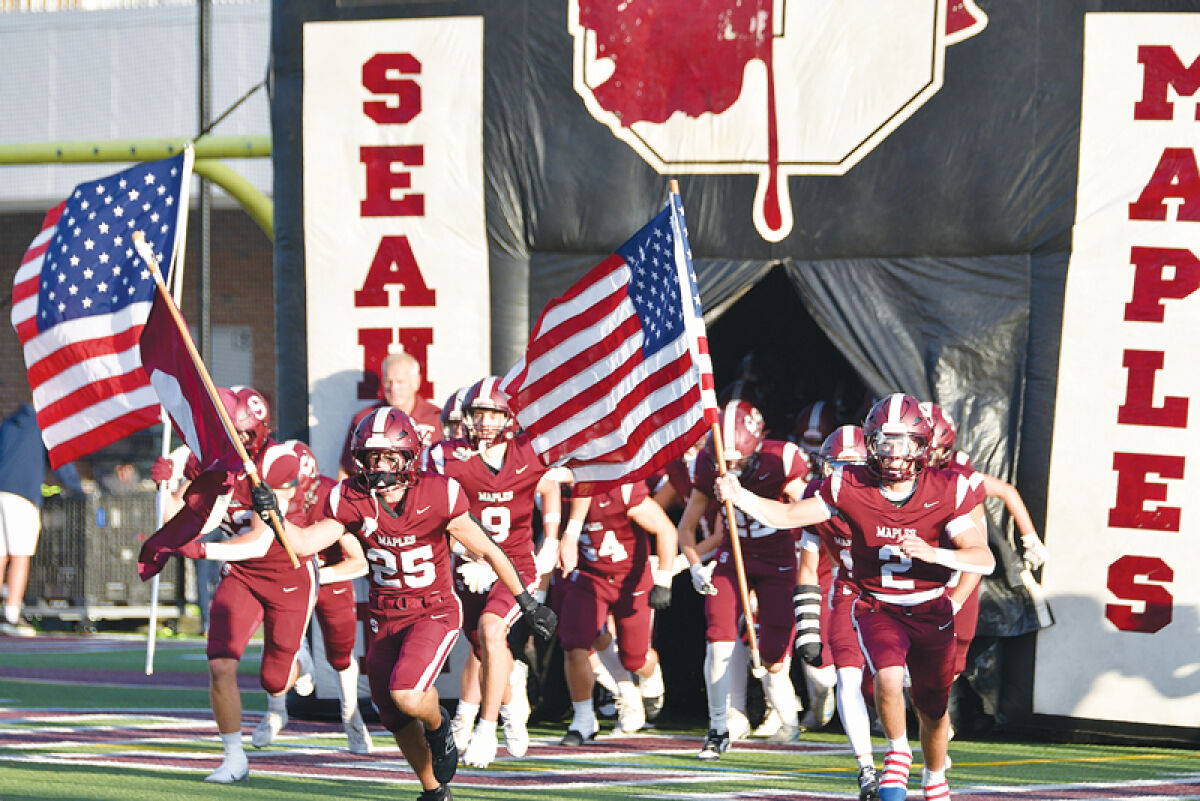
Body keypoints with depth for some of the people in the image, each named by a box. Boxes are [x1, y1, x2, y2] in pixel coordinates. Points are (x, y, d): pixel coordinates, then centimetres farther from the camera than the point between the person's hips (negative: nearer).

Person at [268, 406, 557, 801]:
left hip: (434, 613, -4)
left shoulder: (436, 496, -19)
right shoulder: (352, 501, -10)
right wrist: (271, 513, -34)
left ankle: (438, 726, 9)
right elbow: (304, 542, -15)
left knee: (407, 695, -27)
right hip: (385, 618, 4)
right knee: (397, 721, 12)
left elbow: (487, 551, -10)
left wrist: (528, 604, -4)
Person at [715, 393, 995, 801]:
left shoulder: (945, 490, -14)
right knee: (889, 676, -30)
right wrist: (739, 496, -24)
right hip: (876, 610, -1)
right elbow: (789, 515, -7)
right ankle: (897, 753, -1)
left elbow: (984, 559, -16)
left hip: (931, 612, 1)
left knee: (932, 709, 13)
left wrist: (931, 553, -33)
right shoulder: (852, 486, -12)